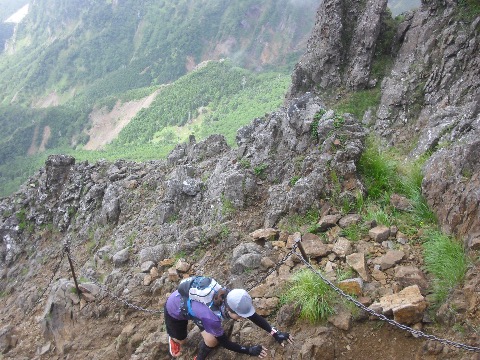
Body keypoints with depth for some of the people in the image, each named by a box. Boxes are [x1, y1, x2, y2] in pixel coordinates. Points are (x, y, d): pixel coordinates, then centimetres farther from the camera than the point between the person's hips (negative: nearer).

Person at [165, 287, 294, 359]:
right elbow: (224, 342, -27)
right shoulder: (212, 317, -44)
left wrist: (275, 333, -18)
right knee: (180, 340, 17)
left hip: (192, 299, 5)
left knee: (211, 340, -6)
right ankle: (173, 338, 51)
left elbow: (254, 316, -14)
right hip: (175, 308, -5)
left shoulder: (230, 299, -28)